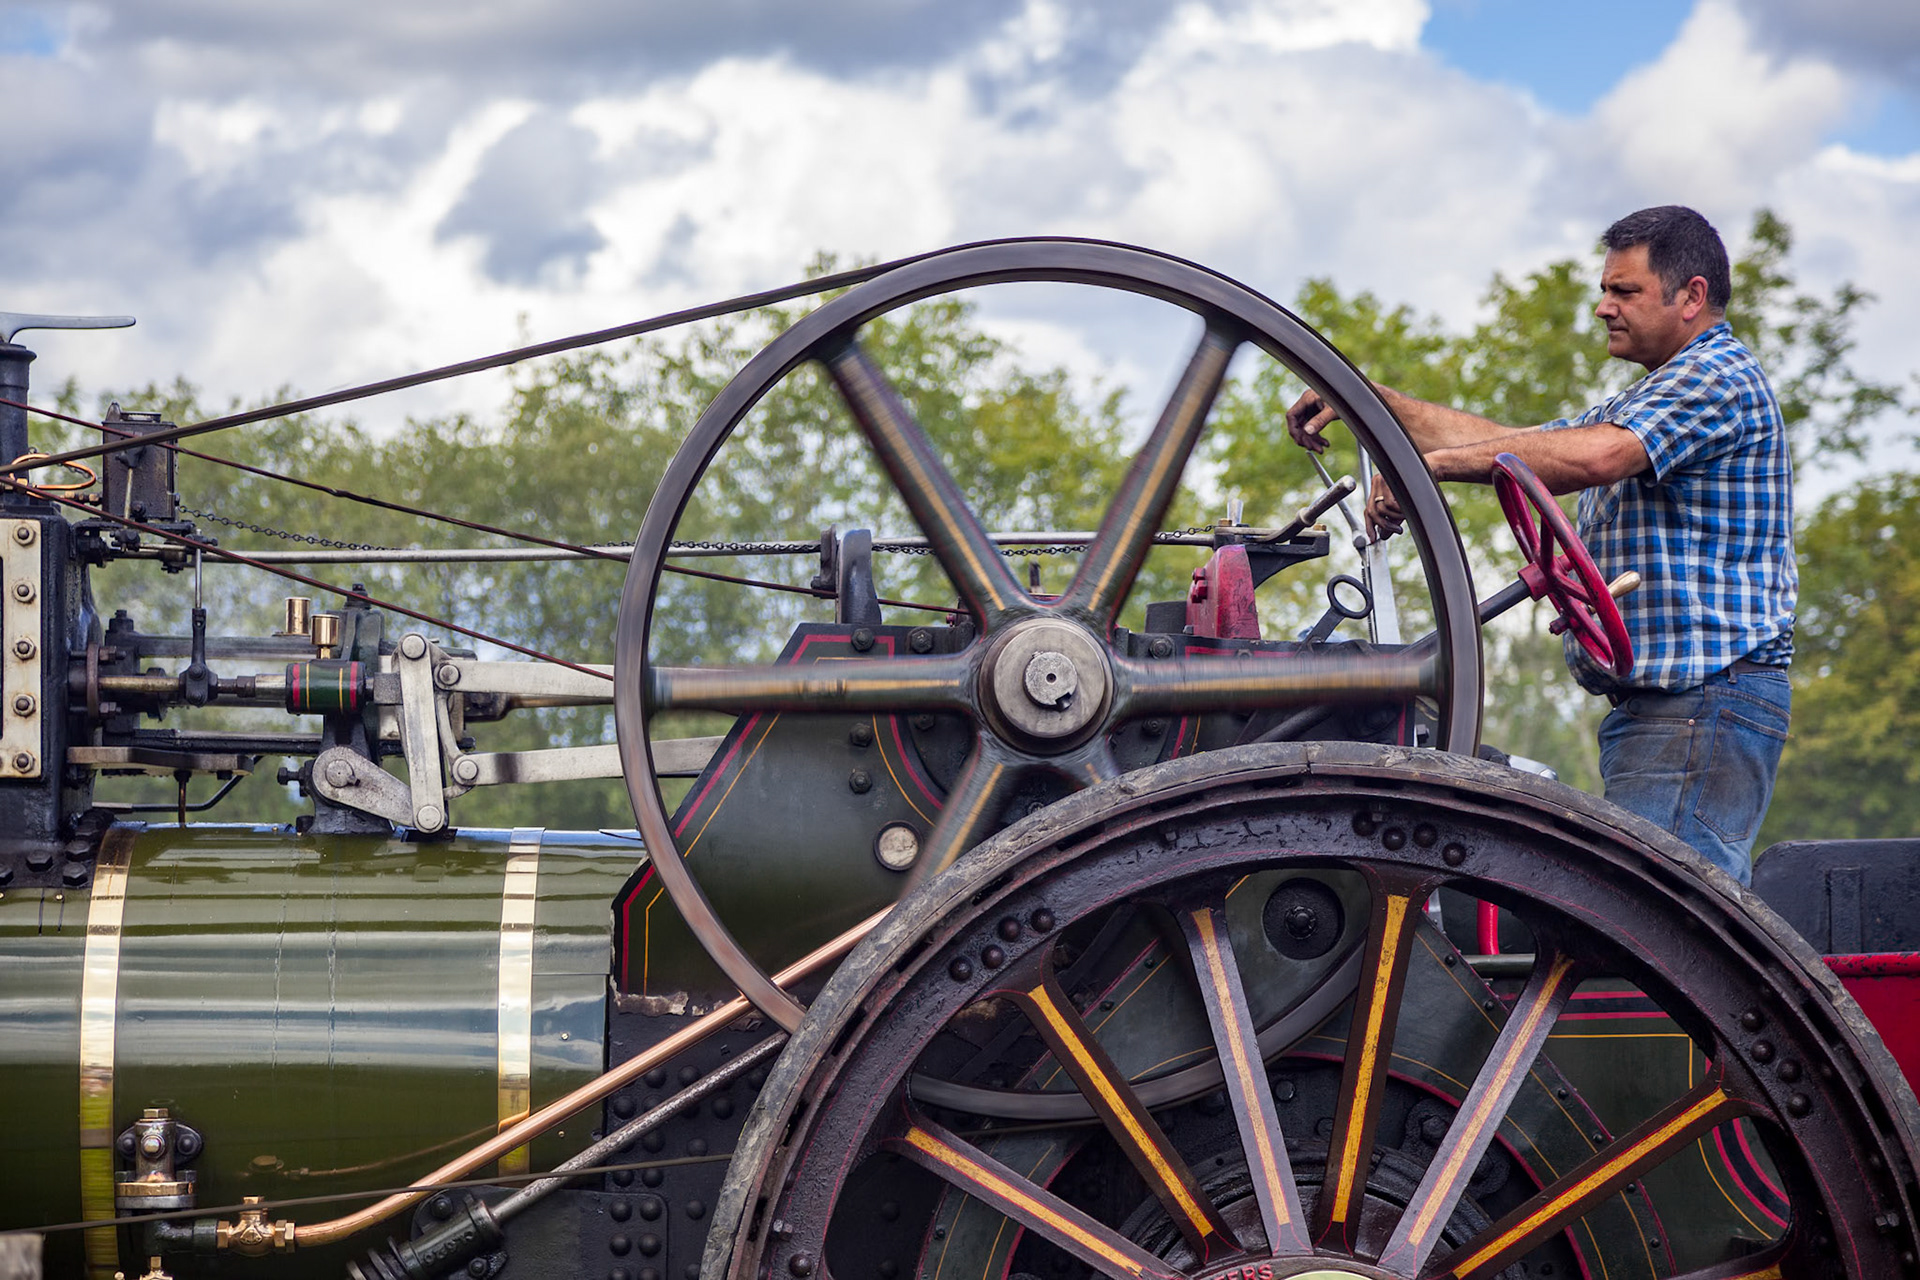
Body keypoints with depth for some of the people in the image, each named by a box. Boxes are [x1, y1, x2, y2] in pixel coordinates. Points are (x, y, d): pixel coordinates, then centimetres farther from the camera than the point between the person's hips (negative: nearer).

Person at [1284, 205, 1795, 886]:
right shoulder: (1641, 402, 27)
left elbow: (1593, 455, -25)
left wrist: (1433, 464, -22)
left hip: (1704, 699, -10)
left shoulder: (1721, 375, -8)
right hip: (1656, 701, 10)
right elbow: (1508, 443, 24)